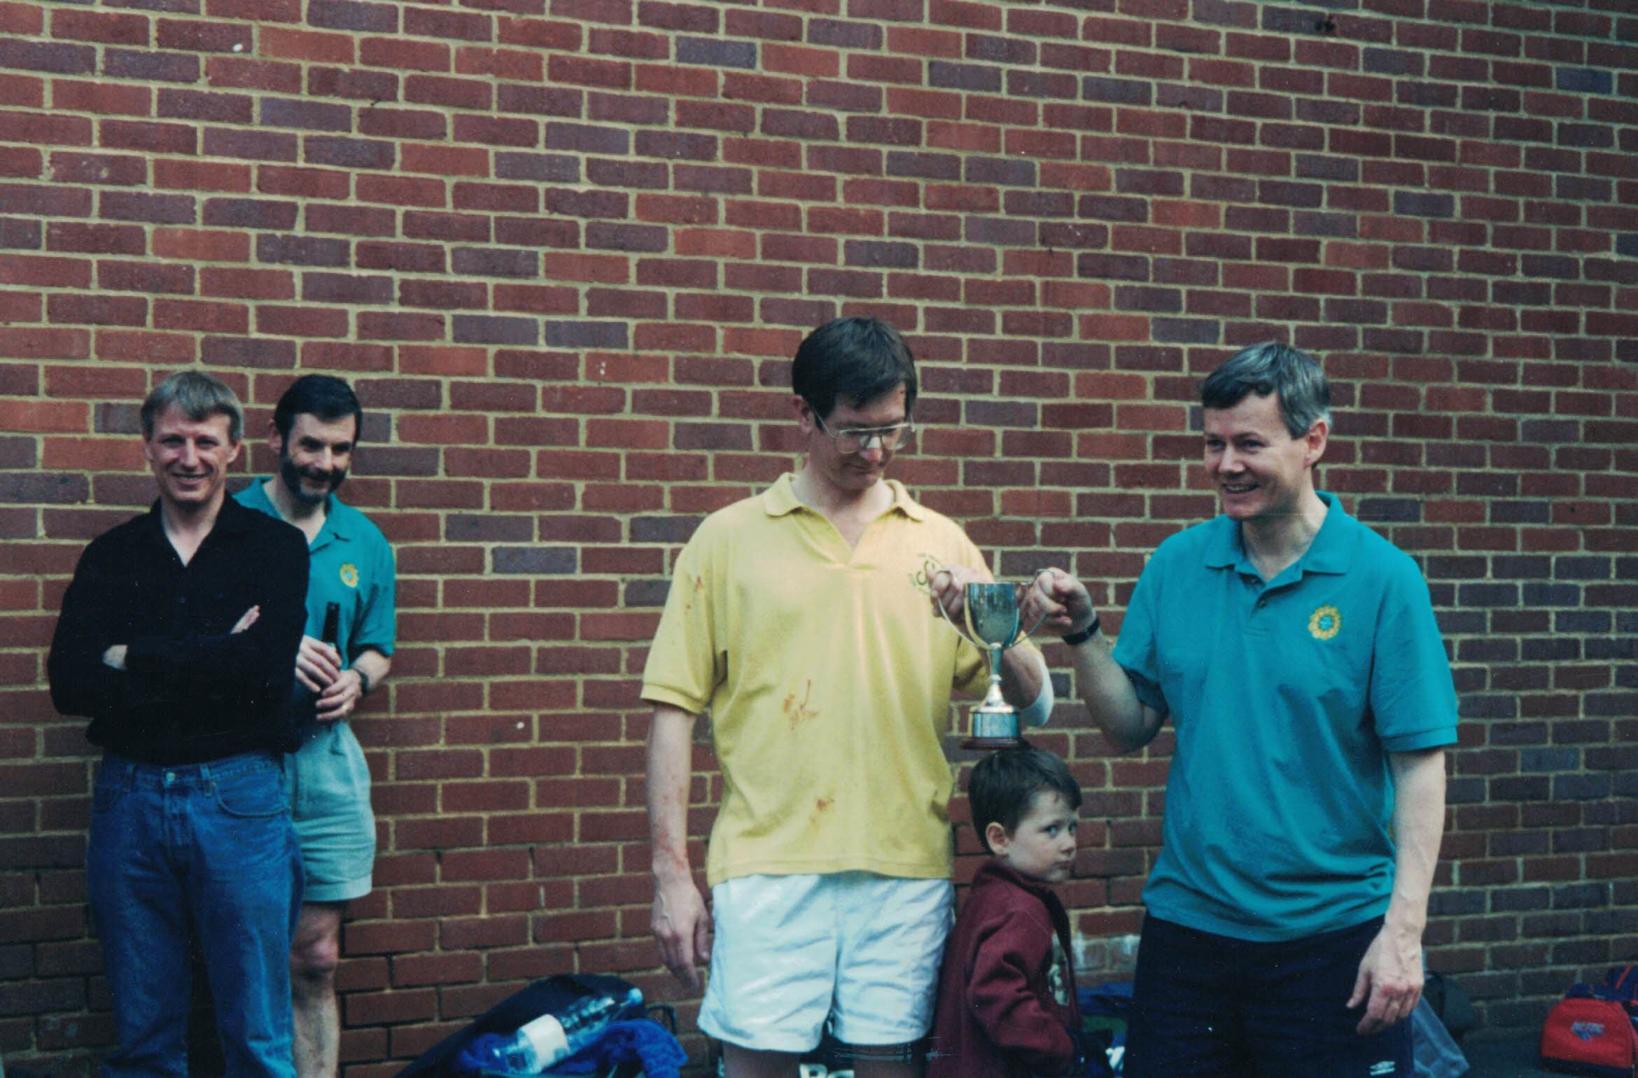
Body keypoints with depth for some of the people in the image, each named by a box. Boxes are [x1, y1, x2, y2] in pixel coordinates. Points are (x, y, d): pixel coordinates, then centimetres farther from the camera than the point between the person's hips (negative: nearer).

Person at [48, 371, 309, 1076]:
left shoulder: (275, 547, 2)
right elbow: (70, 685, -4)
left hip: (237, 797, -3)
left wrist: (133, 659, -9)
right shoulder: (110, 556, 9)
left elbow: (265, 667, -15)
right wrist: (213, 665, -13)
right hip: (129, 798, 3)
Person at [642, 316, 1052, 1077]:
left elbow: (1032, 707, 8)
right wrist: (671, 874, -2)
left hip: (905, 868, 2)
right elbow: (674, 711, 3)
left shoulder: (941, 545, 9)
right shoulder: (729, 538, 5)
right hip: (767, 864, -2)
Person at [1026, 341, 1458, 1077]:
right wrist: (1081, 632, -10)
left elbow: (1420, 766, -10)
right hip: (1188, 925, 3)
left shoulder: (1382, 577, -9)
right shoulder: (1177, 565, 2)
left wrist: (1403, 931, -16)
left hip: (1332, 932, -3)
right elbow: (1131, 727, 6)